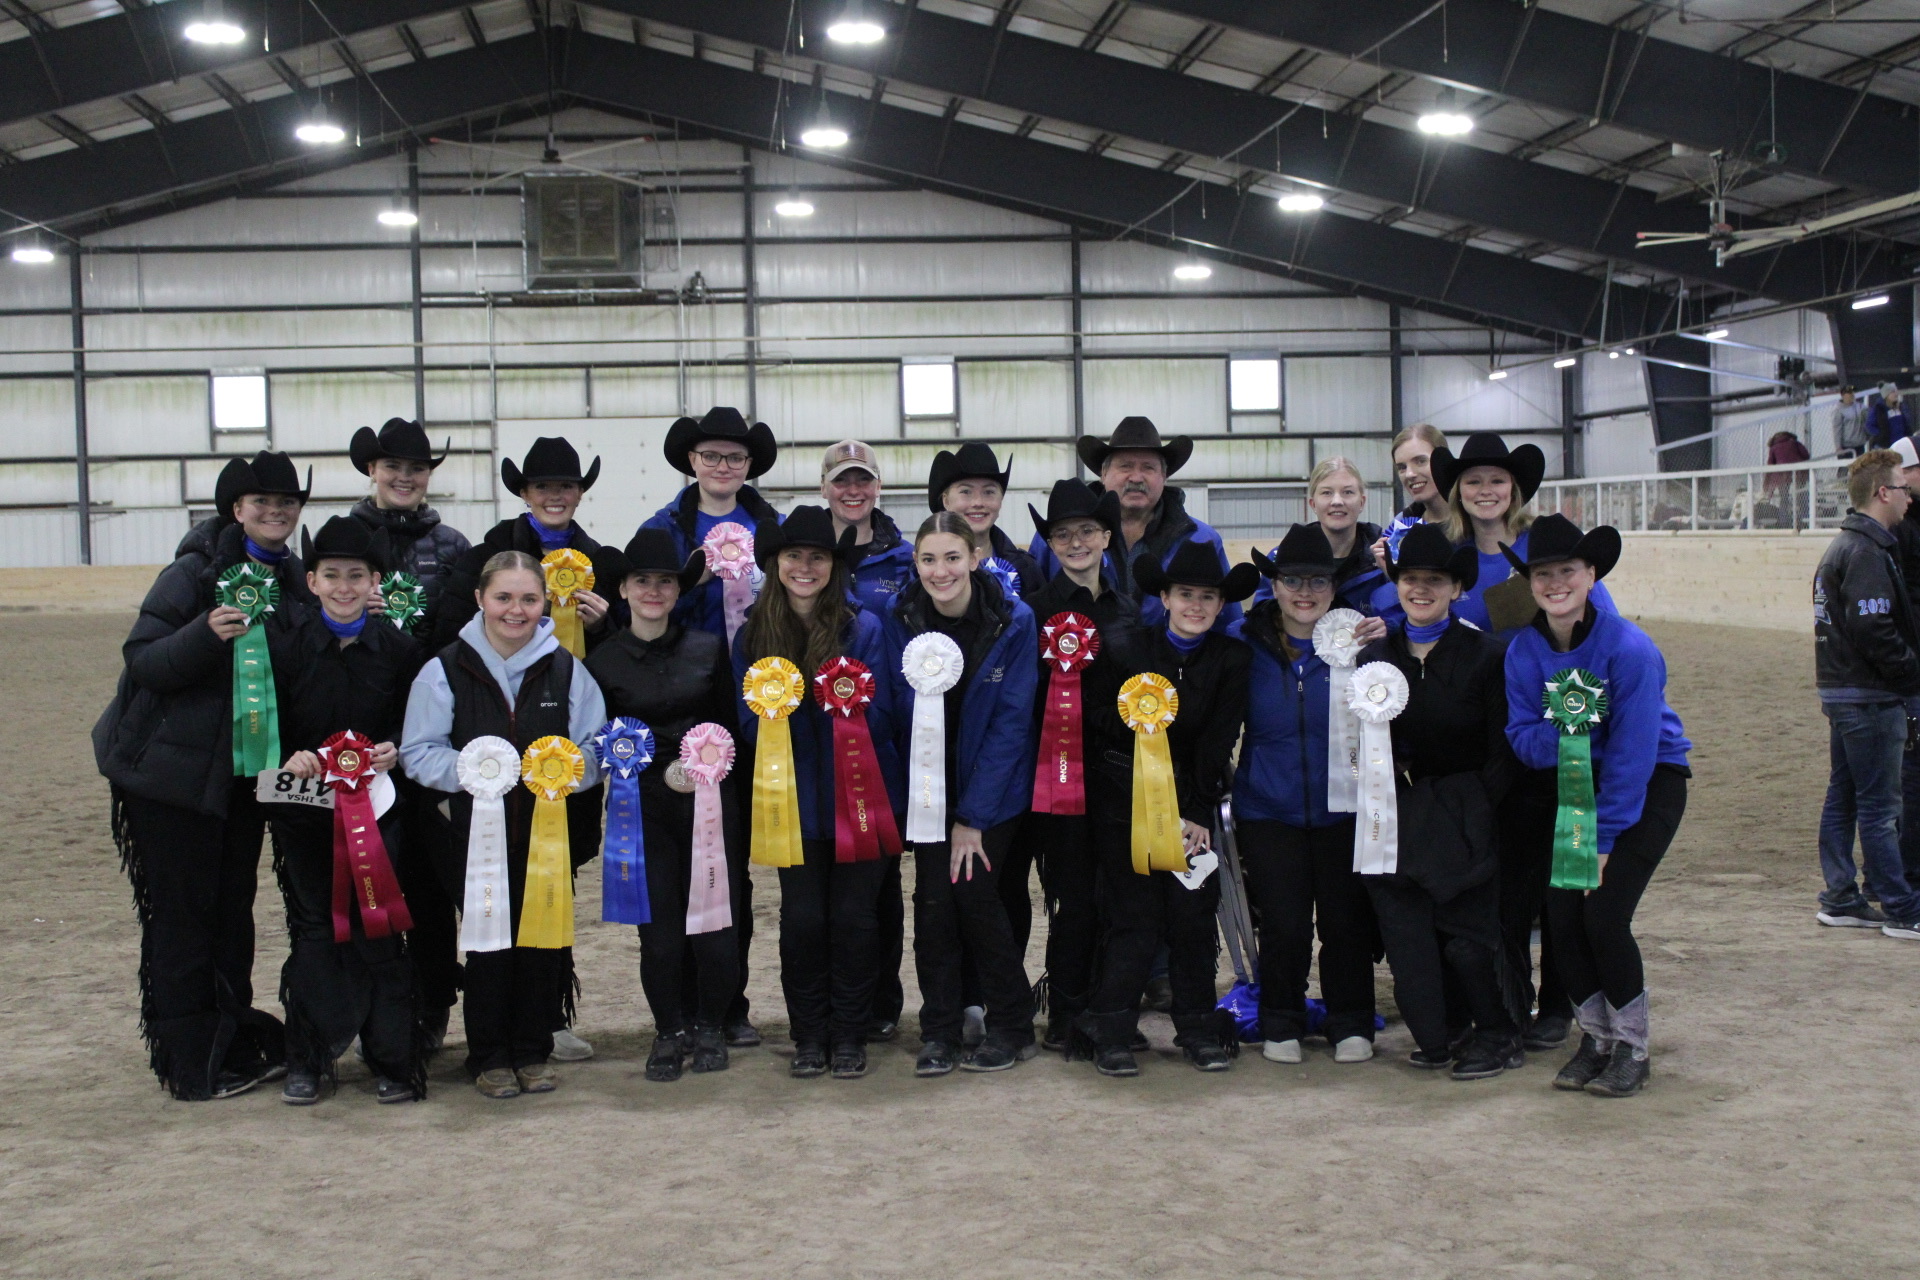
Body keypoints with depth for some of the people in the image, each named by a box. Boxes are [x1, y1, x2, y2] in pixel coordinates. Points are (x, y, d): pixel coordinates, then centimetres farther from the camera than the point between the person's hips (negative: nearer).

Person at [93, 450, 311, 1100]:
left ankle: (236, 1042, 23)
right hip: (172, 771, -6)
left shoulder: (294, 580, 7)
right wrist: (205, 634, -32)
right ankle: (193, 1064, 8)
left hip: (241, 772, 6)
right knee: (182, 913, 0)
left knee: (233, 907, 12)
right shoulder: (195, 571, -12)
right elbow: (140, 661, -15)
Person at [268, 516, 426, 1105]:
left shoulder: (399, 649, 1)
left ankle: (393, 1061, 8)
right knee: (313, 931, 5)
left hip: (377, 807, 0)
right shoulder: (285, 647, 1)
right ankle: (307, 1061, 17)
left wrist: (394, 752, -15)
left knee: (377, 930, -1)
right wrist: (289, 758, -17)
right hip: (304, 812, 1)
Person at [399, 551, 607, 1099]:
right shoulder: (445, 670, 1)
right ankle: (490, 1058, 15)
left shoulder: (566, 668, 7)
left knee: (545, 940, 2)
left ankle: (533, 1052, 19)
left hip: (549, 831, 2)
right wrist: (467, 769, -19)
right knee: (489, 943, -1)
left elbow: (596, 747, 7)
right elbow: (418, 753, 0)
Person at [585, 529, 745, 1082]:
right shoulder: (603, 661, 2)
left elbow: (729, 724, 12)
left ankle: (711, 1026, 19)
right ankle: (670, 1031, 19)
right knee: (659, 929, -2)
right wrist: (662, 770, -8)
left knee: (716, 924, -3)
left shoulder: (709, 648, 5)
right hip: (645, 810, -1)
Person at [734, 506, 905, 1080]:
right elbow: (750, 729, 3)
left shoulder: (865, 628, -4)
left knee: (854, 914, 2)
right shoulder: (753, 635, 3)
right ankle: (808, 1036, 16)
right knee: (802, 918, 0)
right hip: (796, 801, 2)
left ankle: (851, 1036, 17)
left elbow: (881, 721, -6)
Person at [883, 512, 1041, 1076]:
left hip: (995, 785, -2)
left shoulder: (1014, 621, -14)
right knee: (933, 898, -6)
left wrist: (974, 816, -15)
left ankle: (1011, 1028, 8)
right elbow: (904, 716, -5)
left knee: (975, 892, -9)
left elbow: (1011, 722, -13)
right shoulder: (902, 621, -8)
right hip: (930, 787, 2)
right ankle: (938, 1032, 7)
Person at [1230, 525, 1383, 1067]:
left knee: (1346, 921, 6)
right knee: (1284, 924, -1)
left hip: (1342, 809, 1)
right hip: (1269, 811, 0)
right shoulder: (1246, 642, -1)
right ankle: (1281, 1025, 19)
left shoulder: (1358, 638, -1)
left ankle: (1351, 1024, 24)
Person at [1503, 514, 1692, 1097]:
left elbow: (1633, 754, -21)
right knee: (1561, 914, -7)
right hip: (1575, 784, 5)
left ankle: (1632, 1048, 5)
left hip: (1652, 782, -5)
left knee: (1604, 914, -16)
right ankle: (1596, 1036, 16)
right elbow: (1522, 739, -6)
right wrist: (1559, 732, -29)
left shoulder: (1629, 648, -22)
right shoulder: (1524, 651, -7)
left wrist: (1603, 840, -20)